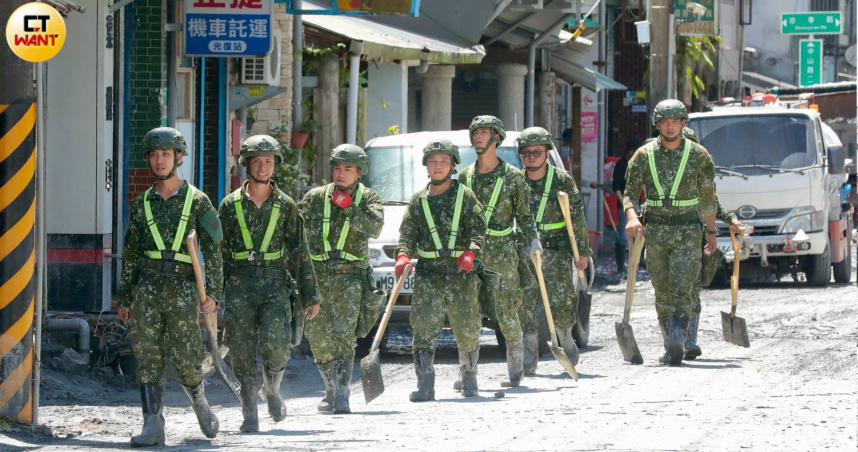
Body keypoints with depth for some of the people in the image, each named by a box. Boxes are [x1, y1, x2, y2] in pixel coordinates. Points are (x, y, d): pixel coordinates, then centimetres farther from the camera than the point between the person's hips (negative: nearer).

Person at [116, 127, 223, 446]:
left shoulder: (197, 201, 3)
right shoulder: (141, 205, 11)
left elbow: (213, 251, 1)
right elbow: (130, 255, 17)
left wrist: (213, 293, -8)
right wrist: (124, 298, 13)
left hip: (183, 291, -3)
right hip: (147, 290, 3)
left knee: (184, 359, -4)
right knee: (147, 357, -6)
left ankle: (199, 403, 26)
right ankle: (153, 427, -8)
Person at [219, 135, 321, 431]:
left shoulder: (285, 206, 7)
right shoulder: (231, 205, 7)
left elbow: (299, 252, 9)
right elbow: (218, 251, 9)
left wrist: (311, 295, 6)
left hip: (275, 284, -1)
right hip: (239, 285, 1)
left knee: (275, 345, -16)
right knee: (242, 351, -4)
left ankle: (273, 390, 14)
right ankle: (250, 415, 5)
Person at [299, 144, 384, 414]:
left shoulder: (367, 198, 6)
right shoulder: (315, 197, 10)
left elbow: (374, 227, -11)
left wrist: (348, 206, -17)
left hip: (349, 277, -3)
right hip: (315, 275, 3)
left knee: (343, 337, -14)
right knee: (319, 340, 5)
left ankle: (342, 398, -18)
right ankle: (332, 391, 21)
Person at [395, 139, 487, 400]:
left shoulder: (464, 196, 5)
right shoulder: (418, 201, 12)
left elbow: (478, 229, -2)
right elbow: (408, 233, 8)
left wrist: (470, 253, -21)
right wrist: (403, 256, -12)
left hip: (462, 274, -1)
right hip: (428, 273, 1)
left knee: (467, 331, 7)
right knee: (424, 329, -12)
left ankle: (469, 380, 27)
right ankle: (425, 386, -15)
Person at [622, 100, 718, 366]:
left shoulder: (699, 155, 3)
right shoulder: (644, 155, 4)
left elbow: (707, 197, 12)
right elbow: (630, 192, 5)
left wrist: (711, 232, 15)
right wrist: (632, 217, -16)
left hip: (687, 230, -2)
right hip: (655, 231, 2)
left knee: (682, 287, -15)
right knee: (662, 291, 5)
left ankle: (678, 339, -25)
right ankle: (671, 347, 13)